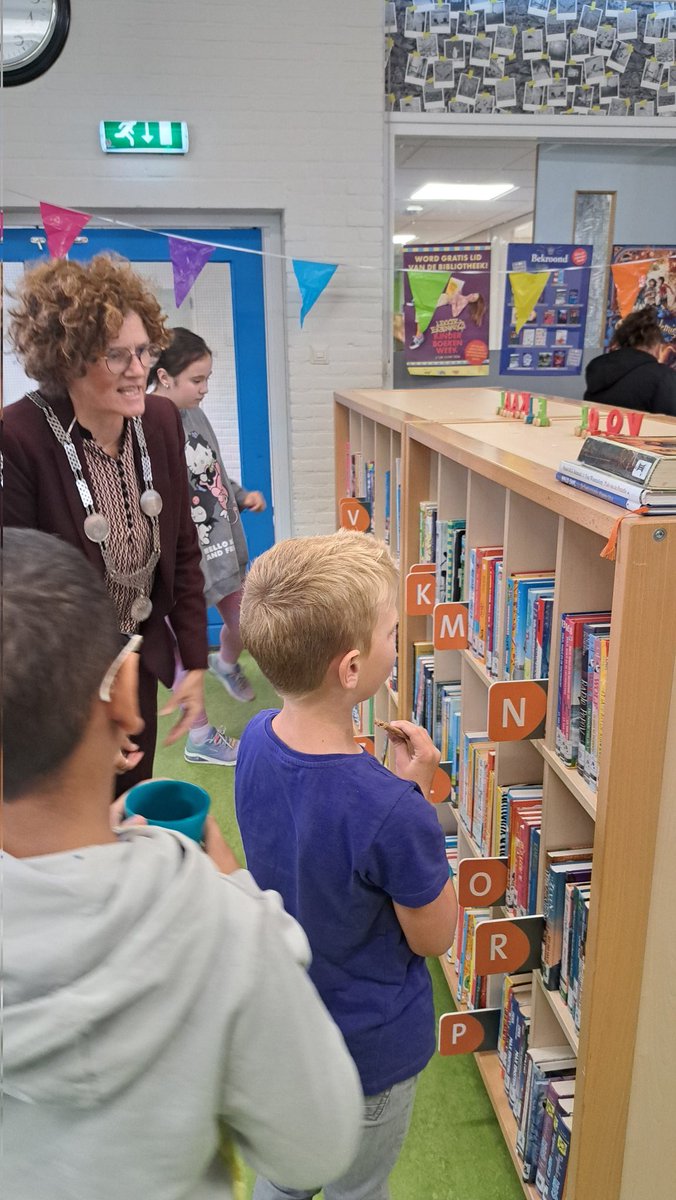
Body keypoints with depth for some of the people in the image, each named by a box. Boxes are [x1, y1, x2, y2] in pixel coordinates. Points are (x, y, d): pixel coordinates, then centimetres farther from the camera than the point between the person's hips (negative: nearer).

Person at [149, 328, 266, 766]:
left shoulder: (195, 415, 3)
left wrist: (242, 495, 1)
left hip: (222, 548, 7)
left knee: (244, 623, 21)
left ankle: (227, 664, 56)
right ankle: (200, 737, 26)